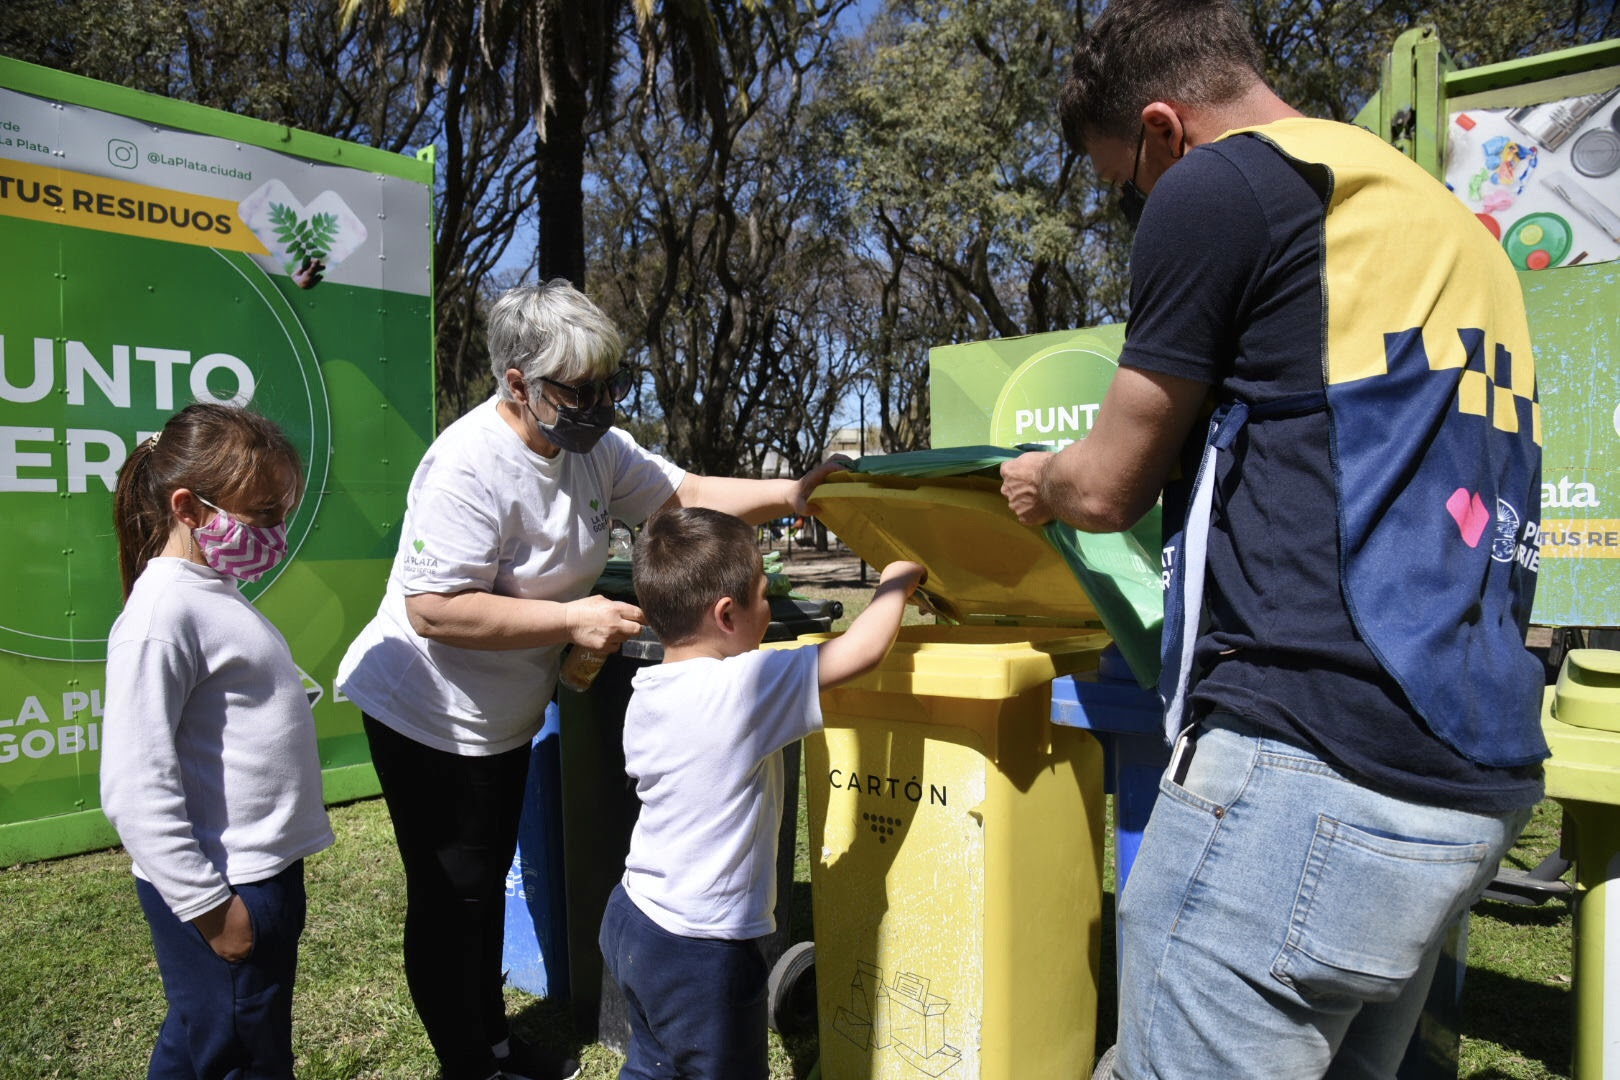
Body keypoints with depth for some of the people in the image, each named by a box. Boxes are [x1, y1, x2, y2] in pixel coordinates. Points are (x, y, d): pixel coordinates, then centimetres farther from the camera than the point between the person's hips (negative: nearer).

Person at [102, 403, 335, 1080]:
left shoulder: (214, 591, 9)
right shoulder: (164, 611, -20)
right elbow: (136, 787, -24)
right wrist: (209, 906, -20)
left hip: (264, 868, 9)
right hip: (224, 893, -9)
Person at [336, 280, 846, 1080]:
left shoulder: (593, 445, -3)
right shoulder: (470, 465, -28)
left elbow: (685, 494, 0)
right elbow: (433, 611, -31)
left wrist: (788, 495, -15)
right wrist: (571, 619, -30)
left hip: (504, 715, 8)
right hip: (427, 716, -8)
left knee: (489, 881, 22)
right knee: (451, 896, 7)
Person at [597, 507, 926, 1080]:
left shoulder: (643, 696, -1)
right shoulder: (746, 685, -25)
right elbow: (865, 648, -25)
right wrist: (896, 581, -6)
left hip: (629, 919, 7)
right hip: (699, 950, -7)